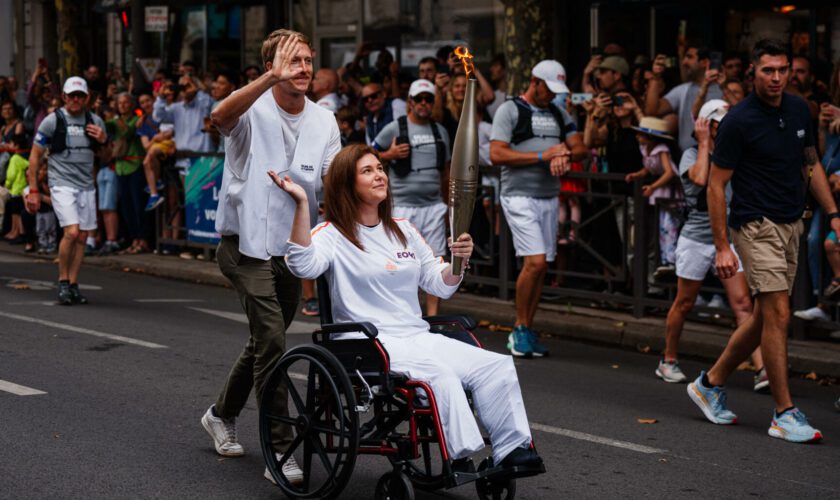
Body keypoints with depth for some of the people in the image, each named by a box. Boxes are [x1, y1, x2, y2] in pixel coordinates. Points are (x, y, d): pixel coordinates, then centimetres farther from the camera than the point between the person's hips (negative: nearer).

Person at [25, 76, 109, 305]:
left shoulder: (95, 122, 8)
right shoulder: (52, 120, -5)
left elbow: (105, 158, 17)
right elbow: (35, 156, -2)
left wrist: (103, 141, -5)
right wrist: (33, 190, -6)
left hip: (86, 186, 5)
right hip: (62, 185, -5)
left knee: (82, 237, 4)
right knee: (71, 232, -18)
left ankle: (73, 285, 15)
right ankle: (63, 281, -2)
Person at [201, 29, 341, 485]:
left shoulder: (324, 120, 6)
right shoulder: (253, 111, -10)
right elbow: (220, 117, -35)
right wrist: (273, 77, -44)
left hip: (293, 247, 7)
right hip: (247, 243, -6)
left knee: (266, 341, 19)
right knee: (272, 337, -18)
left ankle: (222, 414, 42)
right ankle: (279, 449, -15)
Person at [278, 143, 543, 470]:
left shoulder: (404, 231, 20)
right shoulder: (333, 235, -1)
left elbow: (440, 286, 21)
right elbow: (303, 265, -24)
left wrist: (458, 262, -1)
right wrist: (301, 204, -33)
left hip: (419, 338, 7)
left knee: (497, 366, -12)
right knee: (439, 374, -34)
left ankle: (511, 450, -13)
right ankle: (462, 458, -33)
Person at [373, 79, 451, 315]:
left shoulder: (440, 131, 13)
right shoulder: (394, 128, -2)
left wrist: (449, 204, 17)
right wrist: (390, 155, -14)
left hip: (434, 205, 4)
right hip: (404, 206, -4)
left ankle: (433, 316, 6)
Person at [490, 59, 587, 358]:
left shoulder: (559, 114, 16)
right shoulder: (510, 110, -4)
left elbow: (580, 148, 12)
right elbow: (496, 154, -13)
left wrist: (564, 155, -12)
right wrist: (543, 156, -15)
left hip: (550, 197, 6)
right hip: (520, 196, -6)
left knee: (541, 267, 6)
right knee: (535, 262, -16)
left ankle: (526, 331, 14)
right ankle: (520, 328, -1)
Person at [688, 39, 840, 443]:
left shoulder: (799, 110, 6)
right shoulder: (739, 121, -13)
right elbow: (716, 185, -10)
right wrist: (722, 247, -13)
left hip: (791, 225, 7)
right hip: (756, 225, -7)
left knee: (763, 318, 12)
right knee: (778, 315, -11)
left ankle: (710, 383, 28)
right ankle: (784, 414, -6)